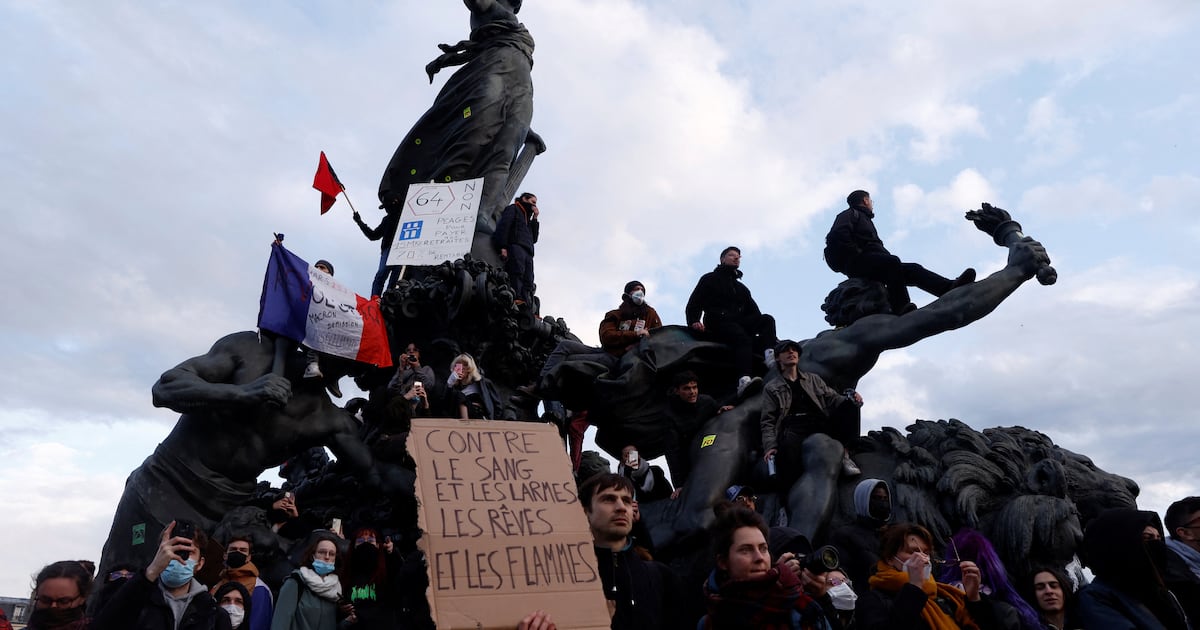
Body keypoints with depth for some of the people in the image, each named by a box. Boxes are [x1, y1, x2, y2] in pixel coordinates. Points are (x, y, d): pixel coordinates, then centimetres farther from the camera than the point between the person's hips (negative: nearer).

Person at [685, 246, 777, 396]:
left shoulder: (742, 288, 34)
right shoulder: (710, 279, 19)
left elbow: (753, 310, 22)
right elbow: (694, 303, 8)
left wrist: (760, 326, 0)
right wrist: (694, 321, -13)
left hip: (739, 322, 6)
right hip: (718, 323, -5)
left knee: (767, 319, -21)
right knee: (742, 338, -36)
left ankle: (769, 355, -45)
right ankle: (744, 380, -56)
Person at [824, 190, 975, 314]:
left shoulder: (864, 219, 39)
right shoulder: (850, 214, 13)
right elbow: (837, 235, -10)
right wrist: (857, 253, -16)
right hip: (857, 262, -9)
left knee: (913, 269, -5)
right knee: (892, 262, -33)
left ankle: (951, 287, -24)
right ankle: (901, 307, -44)